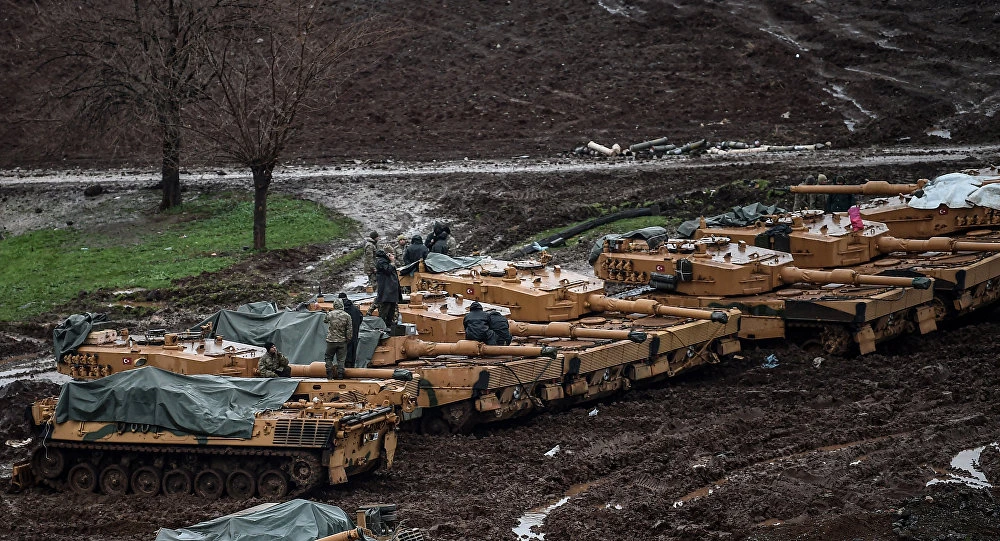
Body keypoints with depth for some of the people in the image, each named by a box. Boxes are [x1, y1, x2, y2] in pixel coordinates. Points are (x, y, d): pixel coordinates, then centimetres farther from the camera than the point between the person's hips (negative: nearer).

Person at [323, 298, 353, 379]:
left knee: (329, 358, 13)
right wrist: (348, 338, 8)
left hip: (331, 340, 0)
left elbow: (324, 320, 15)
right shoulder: (347, 316, -6)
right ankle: (340, 376, 4)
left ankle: (329, 375, 9)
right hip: (342, 341, 0)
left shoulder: (330, 314, -7)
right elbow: (349, 329, -4)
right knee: (341, 360, 6)